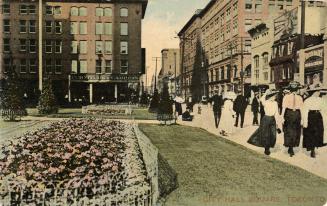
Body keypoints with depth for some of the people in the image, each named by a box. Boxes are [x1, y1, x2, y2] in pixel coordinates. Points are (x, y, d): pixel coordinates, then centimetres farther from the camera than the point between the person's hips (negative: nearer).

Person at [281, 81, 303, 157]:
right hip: (297, 114, 2)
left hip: (288, 114, -1)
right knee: (295, 131, 15)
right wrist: (301, 119, 5)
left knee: (289, 131, 8)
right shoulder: (299, 97, -2)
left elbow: (284, 108, -9)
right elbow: (301, 109, -1)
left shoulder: (286, 96, -7)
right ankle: (291, 147, 24)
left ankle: (290, 149, 6)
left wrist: (282, 116, -4)